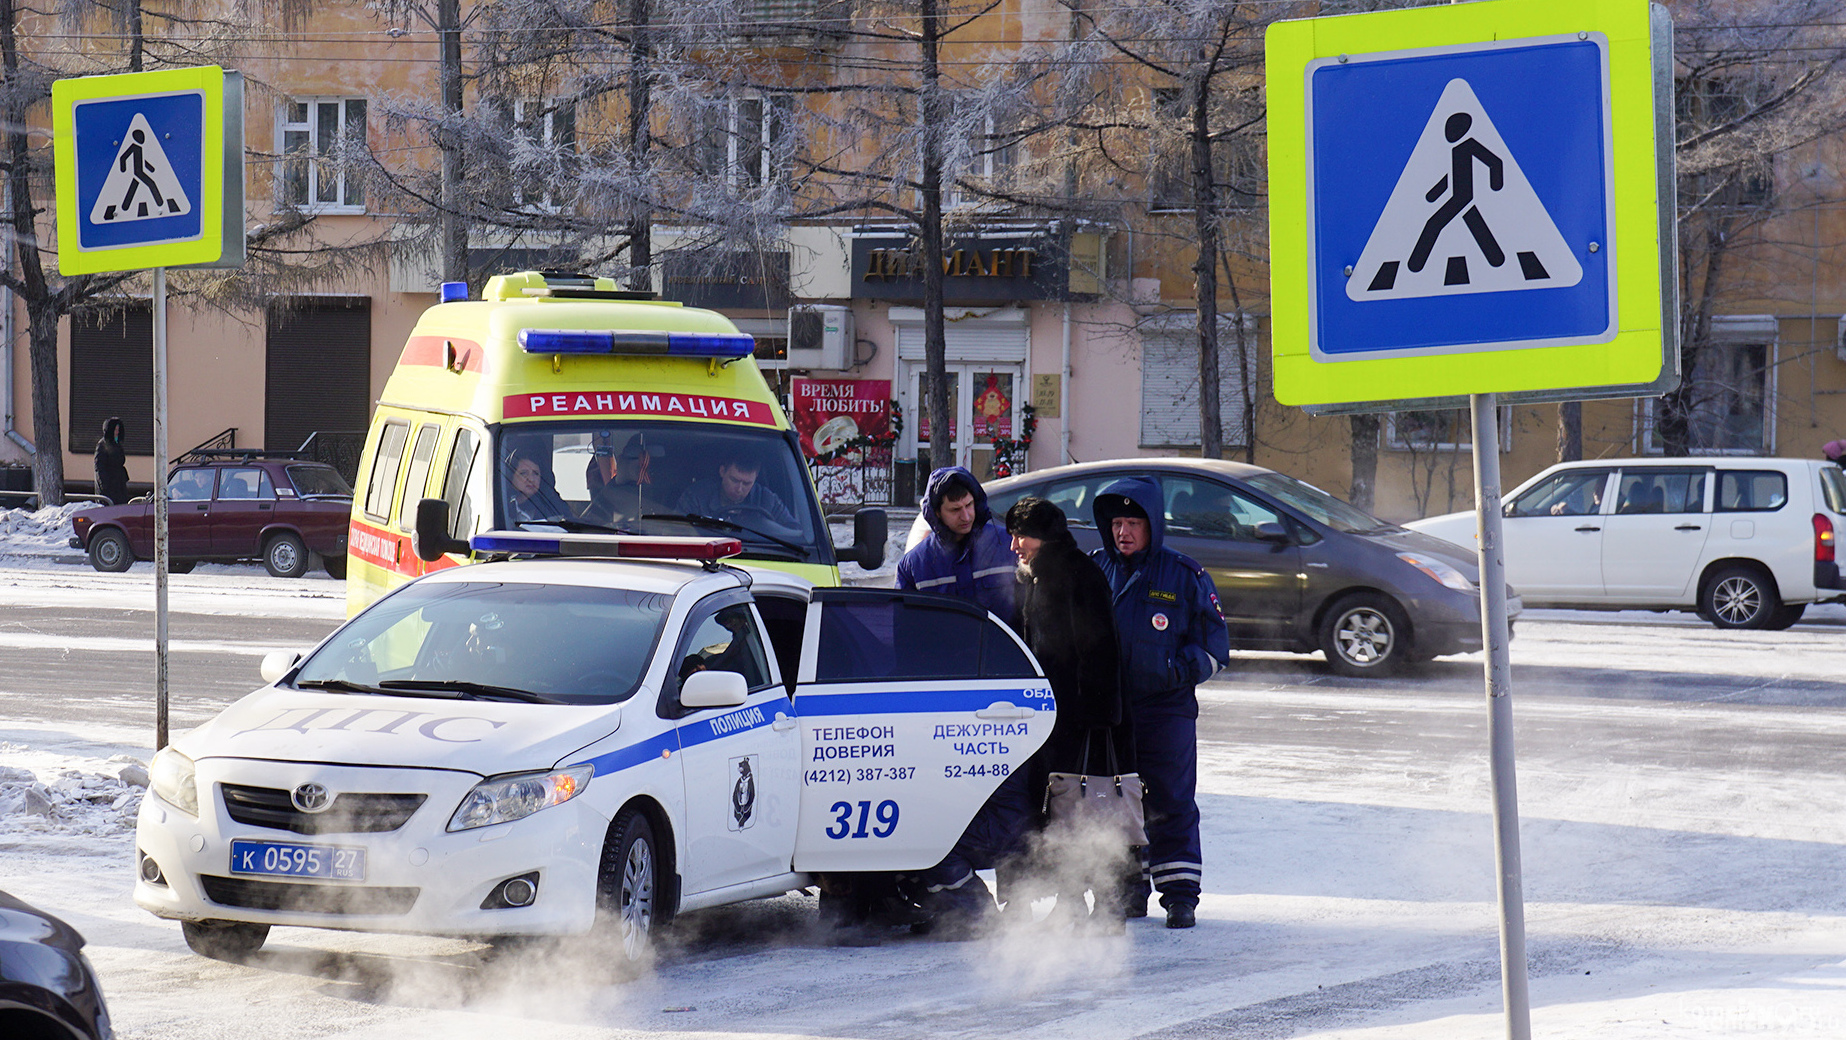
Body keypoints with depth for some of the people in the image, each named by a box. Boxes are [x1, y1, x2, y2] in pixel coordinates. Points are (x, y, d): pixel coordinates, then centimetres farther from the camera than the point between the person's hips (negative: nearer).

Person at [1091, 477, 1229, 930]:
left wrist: (1183, 668, -13)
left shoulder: (1184, 576, 0)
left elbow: (1215, 642, 4)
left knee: (1171, 803, -3)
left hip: (1166, 709, -3)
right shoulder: (1095, 569, 9)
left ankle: (1180, 893, 1)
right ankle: (1128, 888, 17)